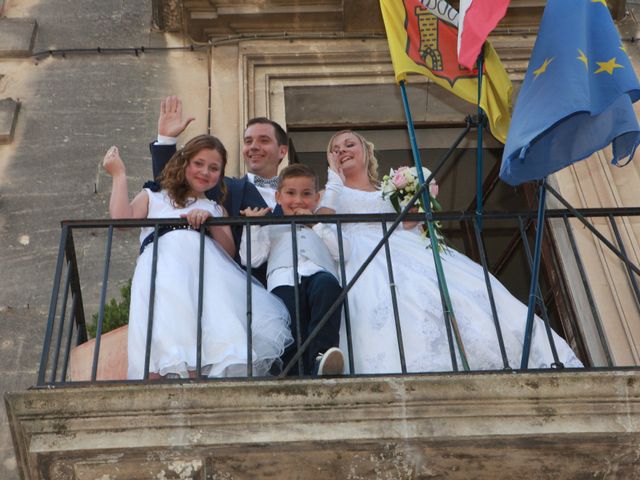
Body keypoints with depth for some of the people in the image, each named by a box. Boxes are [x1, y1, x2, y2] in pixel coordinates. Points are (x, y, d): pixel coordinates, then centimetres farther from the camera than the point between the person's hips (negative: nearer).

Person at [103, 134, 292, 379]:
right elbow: (122, 220, 10)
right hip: (162, 263, -2)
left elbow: (230, 252, 19)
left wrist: (211, 222, 2)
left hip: (207, 264, 2)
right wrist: (119, 175, 19)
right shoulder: (153, 198, 31)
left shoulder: (216, 209, 37)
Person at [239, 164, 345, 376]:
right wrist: (252, 225, 15)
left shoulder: (323, 226, 39)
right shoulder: (271, 227, 37)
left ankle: (321, 355, -50)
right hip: (284, 278, 0)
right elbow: (251, 259, 19)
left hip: (319, 272, 0)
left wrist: (316, 224, 18)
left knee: (327, 284, -38)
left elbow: (340, 252, 18)